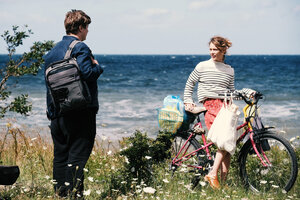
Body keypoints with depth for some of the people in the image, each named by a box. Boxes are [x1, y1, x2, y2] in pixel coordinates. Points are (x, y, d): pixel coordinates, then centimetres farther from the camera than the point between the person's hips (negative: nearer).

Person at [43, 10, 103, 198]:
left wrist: (51, 111, 18)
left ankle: (60, 193, 17)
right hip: (80, 111, -8)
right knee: (77, 154, -4)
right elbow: (87, 73, -24)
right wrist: (97, 66, -2)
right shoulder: (80, 48, -10)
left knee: (60, 154, 12)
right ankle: (74, 193, -6)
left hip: (57, 112, 8)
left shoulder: (53, 51, 15)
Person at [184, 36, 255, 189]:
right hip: (211, 106, -4)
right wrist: (188, 101, 11)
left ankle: (223, 181, -4)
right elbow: (189, 84, 18)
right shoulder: (202, 66, 8)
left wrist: (246, 91, 6)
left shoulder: (229, 70, 17)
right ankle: (213, 174, -22)